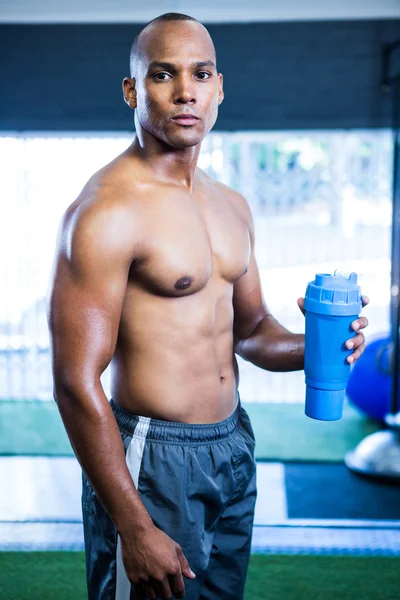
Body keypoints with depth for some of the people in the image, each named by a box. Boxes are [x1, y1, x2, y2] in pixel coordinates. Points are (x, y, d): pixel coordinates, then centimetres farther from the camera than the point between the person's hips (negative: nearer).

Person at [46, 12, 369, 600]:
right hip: (153, 462, -7)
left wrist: (310, 347, -5)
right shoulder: (107, 210, -18)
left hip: (234, 446, 8)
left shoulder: (232, 207, 7)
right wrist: (135, 529, -19)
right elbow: (76, 384, -21)